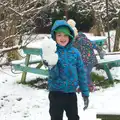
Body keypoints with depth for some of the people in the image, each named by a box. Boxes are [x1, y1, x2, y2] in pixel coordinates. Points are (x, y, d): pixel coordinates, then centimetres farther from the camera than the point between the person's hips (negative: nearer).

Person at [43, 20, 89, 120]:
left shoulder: (75, 52, -2)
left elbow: (81, 73, 4)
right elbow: (54, 75, -18)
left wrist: (85, 93, 4)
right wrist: (51, 66, -39)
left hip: (71, 93, 3)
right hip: (56, 93, -2)